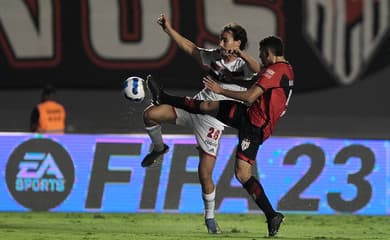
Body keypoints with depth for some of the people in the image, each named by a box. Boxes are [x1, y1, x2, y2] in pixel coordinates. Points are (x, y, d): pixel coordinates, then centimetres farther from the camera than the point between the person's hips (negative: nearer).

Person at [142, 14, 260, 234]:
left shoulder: (243, 65, -11)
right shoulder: (214, 57, 7)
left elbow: (258, 69, -34)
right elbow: (190, 47, 18)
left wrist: (241, 54, -49)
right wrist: (169, 29, 12)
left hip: (213, 121, -5)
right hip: (196, 106, 5)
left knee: (205, 174, -6)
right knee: (150, 115, -12)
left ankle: (210, 217, 15)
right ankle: (159, 149, 19)